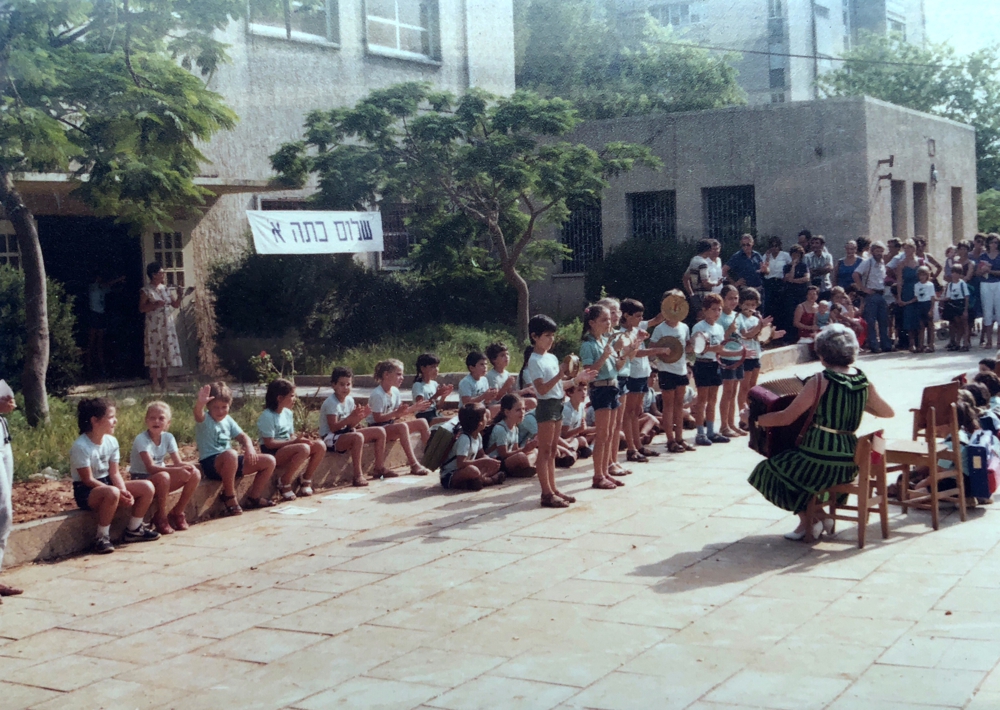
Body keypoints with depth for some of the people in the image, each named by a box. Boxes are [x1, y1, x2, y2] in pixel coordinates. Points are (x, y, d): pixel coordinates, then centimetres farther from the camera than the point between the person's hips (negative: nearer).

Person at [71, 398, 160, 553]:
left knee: (147, 488, -6)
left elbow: (114, 473, 2)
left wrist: (124, 491, -17)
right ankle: (102, 537, -23)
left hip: (107, 483, 8)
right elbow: (88, 480, -20)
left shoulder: (111, 441, 0)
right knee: (112, 493, -40)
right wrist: (119, 492, -25)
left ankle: (133, 529, 10)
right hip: (86, 491, -8)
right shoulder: (80, 446, -22)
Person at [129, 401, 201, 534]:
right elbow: (151, 467, -31)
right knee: (163, 477, -38)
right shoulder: (141, 439, -21)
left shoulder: (168, 437, -2)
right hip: (141, 480, -6)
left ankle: (177, 513, 3)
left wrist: (187, 466, -32)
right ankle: (161, 517, -16)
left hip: (161, 478, 6)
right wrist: (177, 470, -42)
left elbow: (178, 462, -7)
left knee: (195, 474, -11)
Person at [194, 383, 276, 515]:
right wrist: (200, 403, -59)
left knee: (269, 461, 2)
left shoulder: (228, 420, 12)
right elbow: (198, 415, -34)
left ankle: (254, 498, 14)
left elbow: (242, 436, 8)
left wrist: (249, 448, -16)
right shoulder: (204, 421, -10)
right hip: (211, 464, -7)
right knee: (230, 454, -42)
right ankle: (229, 497, -22)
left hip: (230, 464, 8)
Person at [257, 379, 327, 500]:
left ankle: (306, 480, 6)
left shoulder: (288, 413, 11)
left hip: (287, 448, 8)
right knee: (304, 448, -33)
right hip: (272, 454, -8)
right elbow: (269, 443, -19)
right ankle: (284, 483, -16)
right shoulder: (267, 416, -14)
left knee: (320, 446, -9)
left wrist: (301, 439, -9)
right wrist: (294, 441, -22)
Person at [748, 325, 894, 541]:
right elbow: (888, 412, 18)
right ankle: (818, 517, 23)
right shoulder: (864, 382, 2)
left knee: (768, 471, 19)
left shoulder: (820, 381, -14)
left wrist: (755, 419, 5)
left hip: (818, 460, -7)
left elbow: (786, 418, -10)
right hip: (849, 464, 7)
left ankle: (808, 517, 12)